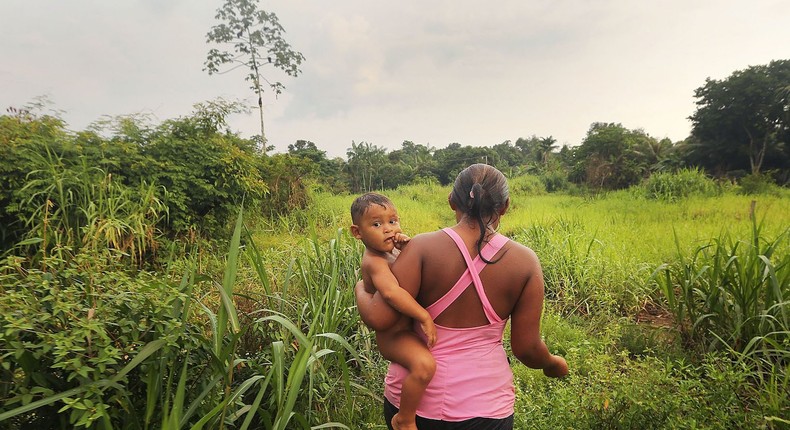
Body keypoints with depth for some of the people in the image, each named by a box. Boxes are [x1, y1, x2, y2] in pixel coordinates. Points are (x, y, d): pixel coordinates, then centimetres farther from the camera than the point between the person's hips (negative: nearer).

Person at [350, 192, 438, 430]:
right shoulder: (374, 262, -23)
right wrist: (424, 316, -37)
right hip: (394, 336, -10)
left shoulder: (390, 250, 5)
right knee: (424, 365, -33)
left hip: (406, 328, 10)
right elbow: (391, 291, -41)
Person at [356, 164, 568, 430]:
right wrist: (554, 364, 16)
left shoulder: (422, 247, -15)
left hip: (410, 396, 0)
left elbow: (379, 317, -19)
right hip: (483, 405, 1)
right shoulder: (524, 261, -9)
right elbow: (526, 348, -5)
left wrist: (361, 289, 2)